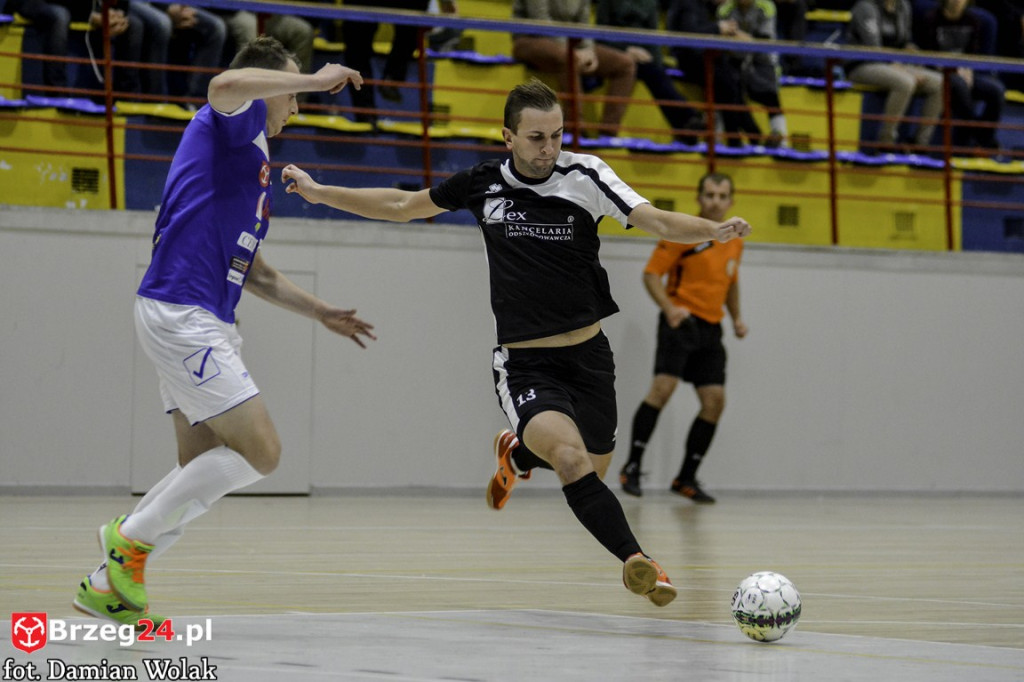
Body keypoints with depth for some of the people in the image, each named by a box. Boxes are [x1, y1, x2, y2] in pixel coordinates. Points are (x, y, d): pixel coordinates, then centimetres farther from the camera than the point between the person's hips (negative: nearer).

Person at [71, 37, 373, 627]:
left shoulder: (254, 166, 26)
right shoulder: (237, 122, -3)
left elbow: (252, 271, 33)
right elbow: (226, 84, -31)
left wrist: (320, 312, 30)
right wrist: (319, 79, -22)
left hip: (206, 324, 10)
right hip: (178, 310, -10)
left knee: (206, 470, 11)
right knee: (260, 451, -13)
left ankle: (108, 585, 15)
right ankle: (132, 538, -5)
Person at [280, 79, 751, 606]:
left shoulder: (584, 175, -6)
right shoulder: (483, 184, -1)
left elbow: (659, 222, -16)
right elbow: (403, 206, 15)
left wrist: (714, 230, -36)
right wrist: (318, 192, 15)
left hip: (588, 358, 2)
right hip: (524, 365, -2)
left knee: (591, 471, 13)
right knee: (571, 459, -28)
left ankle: (517, 451, 43)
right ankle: (635, 560, -25)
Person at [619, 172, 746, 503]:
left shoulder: (735, 242, 13)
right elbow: (651, 274, -7)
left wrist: (736, 317, 13)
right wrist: (669, 308, -22)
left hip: (711, 328, 6)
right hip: (681, 323, -6)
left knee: (715, 401, -1)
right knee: (663, 387, -21)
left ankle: (686, 478, 10)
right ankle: (632, 466, -13)